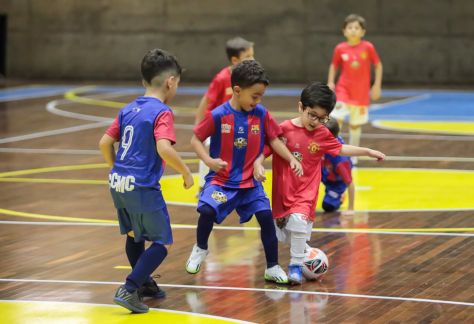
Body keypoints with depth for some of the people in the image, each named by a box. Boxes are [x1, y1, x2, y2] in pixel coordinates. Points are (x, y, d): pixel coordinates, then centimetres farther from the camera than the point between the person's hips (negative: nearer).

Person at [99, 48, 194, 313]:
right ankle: (129, 289, -10)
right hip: (143, 187, -8)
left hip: (118, 182, 8)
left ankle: (145, 284, 38)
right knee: (162, 243, 1)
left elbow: (105, 143, 14)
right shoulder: (162, 113, -11)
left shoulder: (129, 110, 12)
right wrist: (186, 172, -11)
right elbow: (164, 150, -25)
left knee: (134, 235, 25)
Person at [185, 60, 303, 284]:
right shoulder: (218, 116, -12)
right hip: (221, 179, -3)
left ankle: (273, 268, 6)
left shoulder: (261, 114, -4)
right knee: (207, 210, -23)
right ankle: (200, 249, 9)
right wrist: (208, 160, -20)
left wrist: (291, 159, -8)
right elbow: (195, 140, -5)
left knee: (266, 216, -10)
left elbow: (274, 139, 6)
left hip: (250, 181, 3)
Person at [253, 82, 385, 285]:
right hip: (282, 192, 0)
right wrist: (258, 165, -25)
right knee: (283, 236, 10)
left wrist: (368, 152, 20)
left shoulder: (322, 134, 1)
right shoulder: (284, 129, -10)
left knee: (299, 221, -27)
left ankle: (296, 266, -13)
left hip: (305, 193, 0)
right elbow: (263, 149, -6)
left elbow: (340, 149, 18)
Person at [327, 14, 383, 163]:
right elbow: (334, 66, 10)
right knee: (337, 119, -18)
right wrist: (330, 82, -4)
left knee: (355, 124, 10)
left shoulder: (368, 47, -8)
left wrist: (377, 85, 1)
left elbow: (378, 65, 3)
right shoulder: (340, 49, -5)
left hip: (361, 93, 0)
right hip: (343, 89, 0)